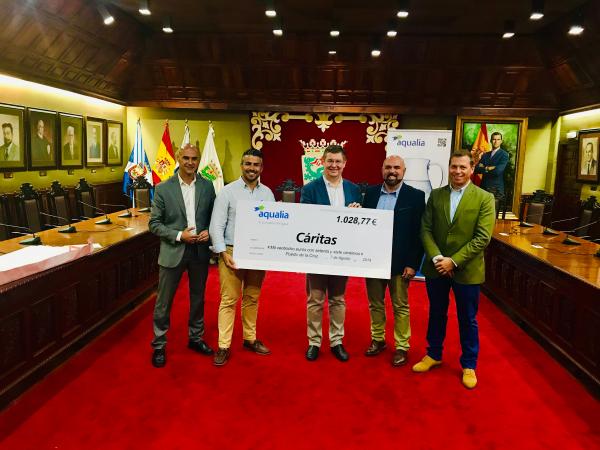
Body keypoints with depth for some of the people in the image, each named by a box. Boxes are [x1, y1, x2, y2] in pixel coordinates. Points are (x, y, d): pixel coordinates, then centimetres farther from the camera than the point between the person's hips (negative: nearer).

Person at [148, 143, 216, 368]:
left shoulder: (207, 186, 1)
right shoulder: (163, 188, -6)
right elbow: (154, 224, -5)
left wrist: (209, 232, -11)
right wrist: (179, 235, -16)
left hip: (200, 251, 3)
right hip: (173, 252, -3)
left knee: (198, 298, 17)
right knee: (164, 302, 6)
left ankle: (196, 338, 36)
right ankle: (159, 345, 23)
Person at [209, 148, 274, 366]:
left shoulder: (267, 193, 7)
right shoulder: (228, 191, -4)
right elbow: (216, 226, -6)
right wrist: (223, 253, -15)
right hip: (232, 253, -3)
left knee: (252, 299, 14)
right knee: (228, 300, -1)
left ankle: (250, 339, 28)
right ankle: (223, 347, 8)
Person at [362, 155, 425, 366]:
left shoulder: (416, 196, -6)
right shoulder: (370, 193, 5)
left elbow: (419, 233, -7)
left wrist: (413, 264, -11)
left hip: (399, 262, -3)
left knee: (400, 307, 9)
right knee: (375, 304, 16)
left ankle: (402, 347, 23)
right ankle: (378, 340, 33)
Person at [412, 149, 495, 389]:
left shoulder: (484, 198, -7)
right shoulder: (436, 195, 3)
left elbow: (482, 237, -13)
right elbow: (425, 230, -1)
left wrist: (454, 261, -18)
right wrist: (436, 258, -14)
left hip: (467, 270, -3)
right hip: (436, 267, 3)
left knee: (467, 320, 11)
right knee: (436, 314, 18)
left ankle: (469, 365, 29)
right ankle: (433, 354, 37)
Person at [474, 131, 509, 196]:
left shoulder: (504, 155, -3)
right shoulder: (485, 155, 13)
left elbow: (498, 171, -17)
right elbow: (476, 169, 3)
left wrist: (484, 168, -3)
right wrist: (487, 168, -12)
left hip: (496, 189, -4)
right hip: (483, 187, 4)